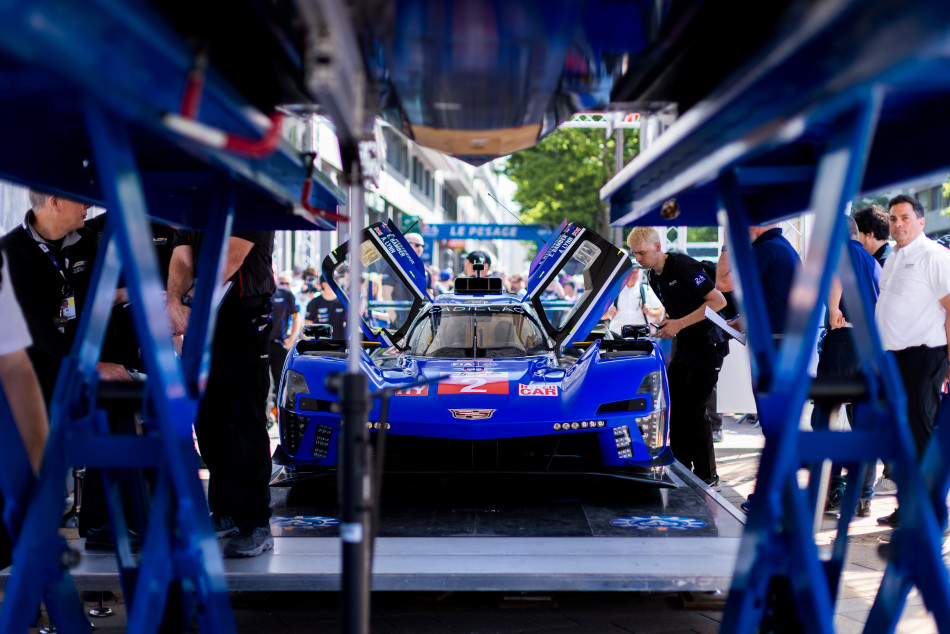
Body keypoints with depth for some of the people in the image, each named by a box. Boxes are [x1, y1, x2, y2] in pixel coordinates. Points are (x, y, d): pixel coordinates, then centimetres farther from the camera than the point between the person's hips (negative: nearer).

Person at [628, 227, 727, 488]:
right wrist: (664, 325, 2)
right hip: (683, 347, 9)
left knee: (694, 410, -8)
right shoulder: (654, 277, 10)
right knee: (676, 409, 7)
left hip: (707, 346, -9)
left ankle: (707, 477, 2)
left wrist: (679, 324, -23)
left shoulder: (683, 266, -18)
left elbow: (718, 301, -23)